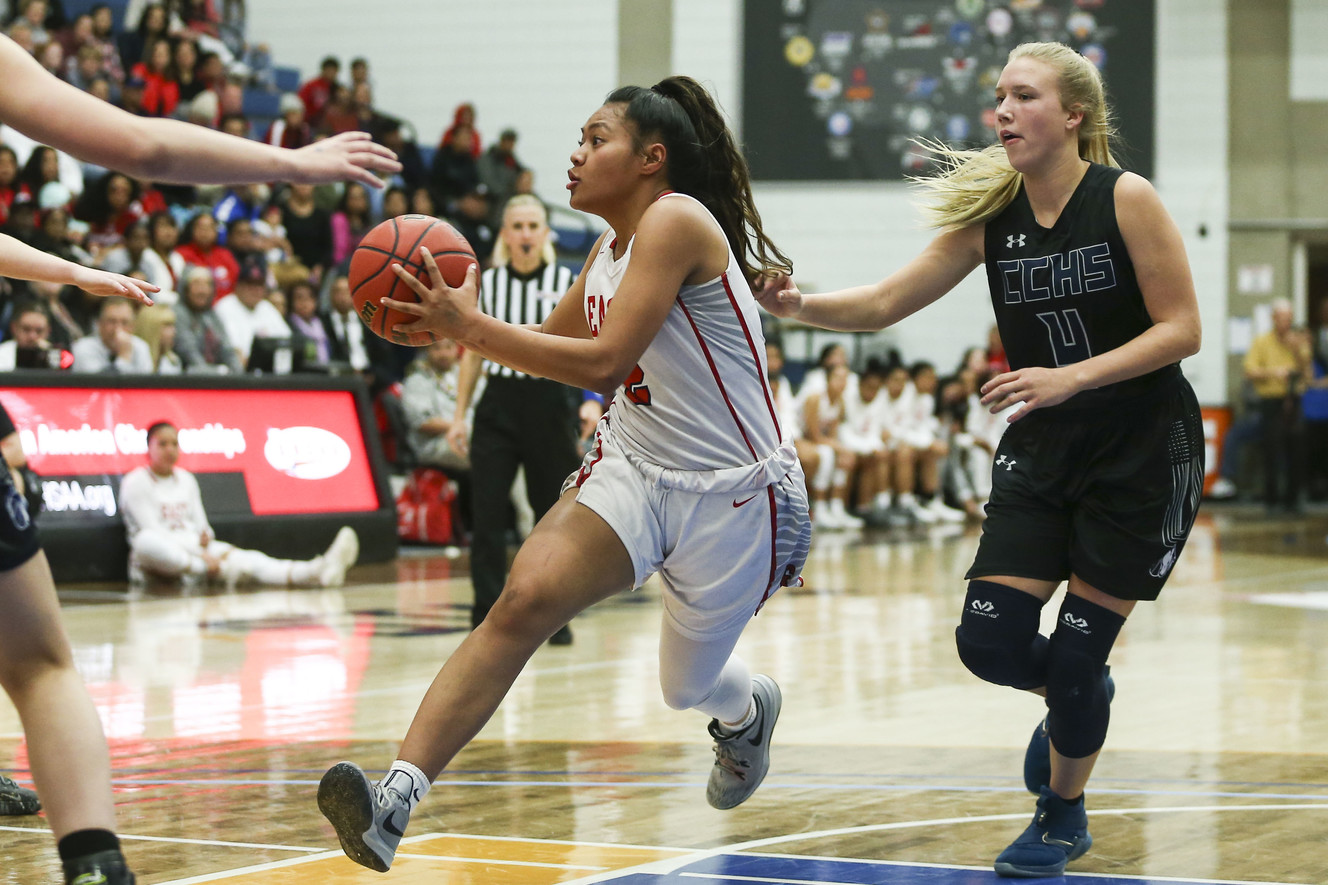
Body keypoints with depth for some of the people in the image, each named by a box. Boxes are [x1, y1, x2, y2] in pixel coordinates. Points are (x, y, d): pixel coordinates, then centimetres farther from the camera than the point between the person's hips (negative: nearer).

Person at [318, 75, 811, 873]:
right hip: (634, 470, 6)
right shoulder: (612, 251, 9)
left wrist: (470, 323, -24)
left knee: (689, 686, 12)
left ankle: (748, 710, 53)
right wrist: (456, 323, 8)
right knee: (525, 599, -21)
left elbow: (603, 362, -25)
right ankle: (398, 797, -34)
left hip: (732, 495, -6)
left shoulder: (676, 221, -17)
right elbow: (555, 344, 26)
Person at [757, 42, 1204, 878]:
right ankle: (1075, 702, 29)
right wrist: (798, 305, -20)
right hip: (1042, 454, 4)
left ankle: (1064, 813, 24)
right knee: (991, 642, -7)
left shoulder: (1125, 199, -15)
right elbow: (884, 304, -1)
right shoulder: (991, 212, -2)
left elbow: (1181, 329, -16)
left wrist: (1072, 377, -26)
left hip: (1143, 454, -4)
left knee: (1073, 659, -4)